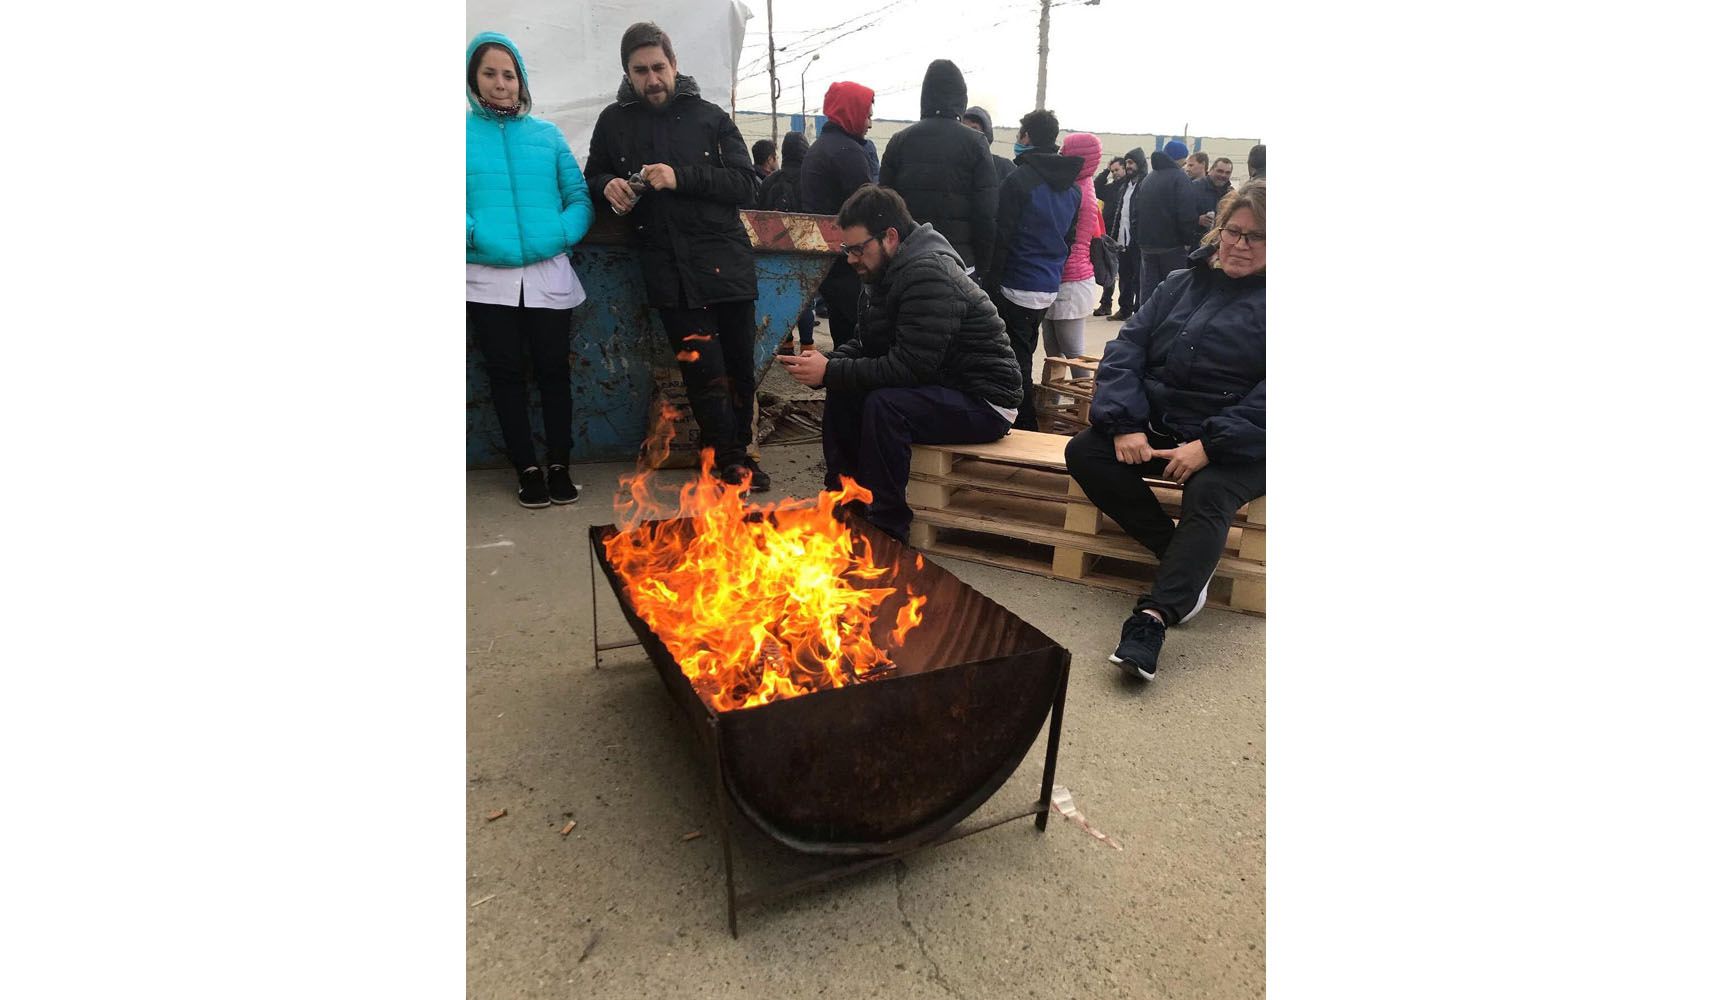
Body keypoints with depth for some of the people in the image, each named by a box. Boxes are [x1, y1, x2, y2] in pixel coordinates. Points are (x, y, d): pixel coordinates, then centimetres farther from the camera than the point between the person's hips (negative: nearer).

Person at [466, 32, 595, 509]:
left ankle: (559, 464, 17)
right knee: (506, 374, 5)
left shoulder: (548, 134, 9)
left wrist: (563, 233, -13)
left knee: (553, 370, 5)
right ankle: (527, 468, 16)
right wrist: (475, 235, -18)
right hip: (488, 279, 0)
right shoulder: (466, 133, 5)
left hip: (548, 275, 1)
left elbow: (579, 197, 4)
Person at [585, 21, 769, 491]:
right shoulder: (614, 122, 11)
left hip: (727, 263, 1)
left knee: (740, 367, 6)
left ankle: (735, 450, 25)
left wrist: (681, 177, -15)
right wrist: (607, 186, -2)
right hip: (669, 271, 0)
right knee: (704, 372, -5)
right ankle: (732, 458, 10)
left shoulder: (710, 117, 7)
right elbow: (593, 178, 23)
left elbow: (746, 184, -2)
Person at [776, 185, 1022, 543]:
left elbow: (910, 366, -29)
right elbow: (869, 342, 12)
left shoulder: (928, 273, -23)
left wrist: (831, 372, -24)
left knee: (883, 405, -30)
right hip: (942, 386, 10)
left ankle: (887, 525, -17)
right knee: (843, 391, 1)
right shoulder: (893, 269, 7)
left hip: (984, 401, -9)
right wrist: (829, 362, -8)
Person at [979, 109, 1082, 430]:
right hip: (1050, 288, 8)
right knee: (1024, 354, 19)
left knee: (1015, 359, -1)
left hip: (1017, 288, -8)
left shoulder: (1020, 179, -13)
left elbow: (1002, 237, -15)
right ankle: (1027, 424, 28)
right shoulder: (1072, 187, 11)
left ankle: (1025, 427, 2)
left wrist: (989, 281, -12)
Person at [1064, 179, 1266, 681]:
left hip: (1238, 446, -5)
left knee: (1208, 495, -34)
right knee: (1084, 452, -16)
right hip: (1159, 428, 5)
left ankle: (1153, 616, -39)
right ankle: (1184, 560, -12)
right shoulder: (1181, 283, 12)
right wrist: (1125, 424, -12)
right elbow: (1127, 349, 4)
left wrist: (1209, 445, -23)